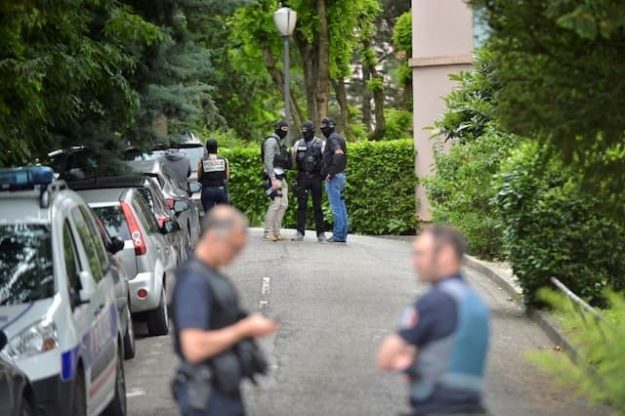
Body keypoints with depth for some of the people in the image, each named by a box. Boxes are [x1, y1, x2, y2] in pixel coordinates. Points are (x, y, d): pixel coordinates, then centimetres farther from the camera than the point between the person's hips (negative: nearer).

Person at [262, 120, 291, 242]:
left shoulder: (280, 142, 21)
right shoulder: (271, 141, -8)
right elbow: (268, 160, -17)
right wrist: (273, 179, -24)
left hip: (281, 177, 10)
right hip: (274, 176, -10)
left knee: (283, 204, 8)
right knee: (275, 204, -14)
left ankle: (276, 232, 11)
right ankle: (268, 233, -11)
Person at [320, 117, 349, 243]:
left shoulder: (332, 138, -12)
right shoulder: (339, 138, 18)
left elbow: (339, 153, -30)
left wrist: (332, 172, -26)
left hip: (333, 177, -10)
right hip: (341, 176, 10)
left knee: (336, 206, -7)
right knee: (341, 205, 10)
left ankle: (338, 235, -5)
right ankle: (343, 234, 13)